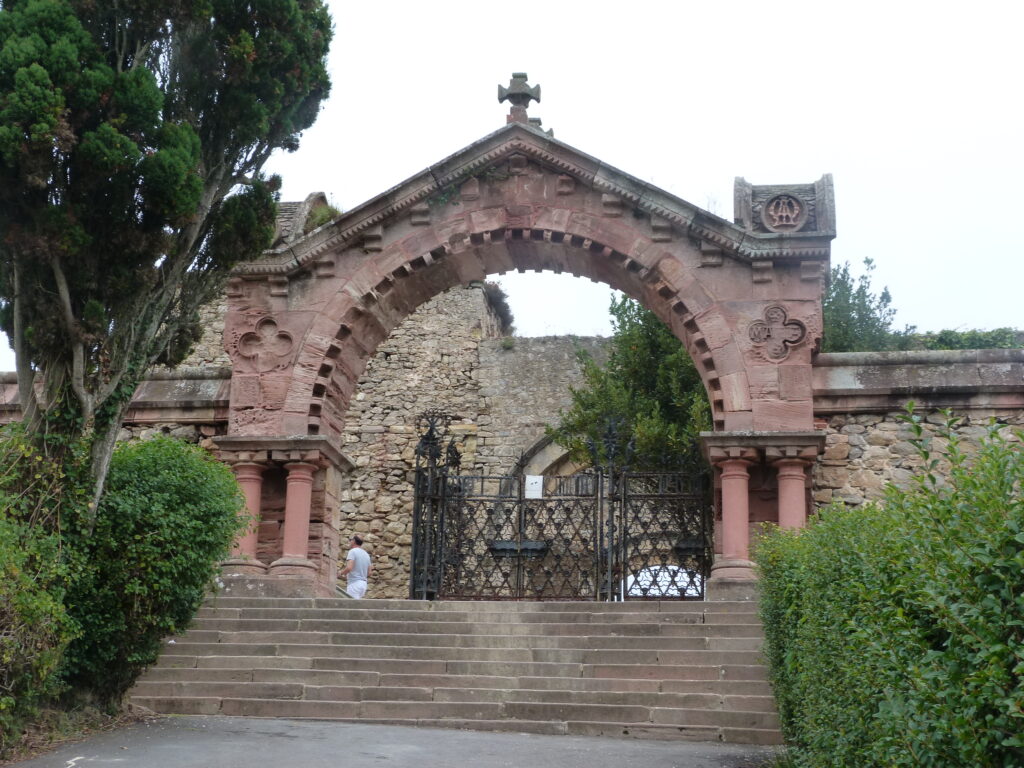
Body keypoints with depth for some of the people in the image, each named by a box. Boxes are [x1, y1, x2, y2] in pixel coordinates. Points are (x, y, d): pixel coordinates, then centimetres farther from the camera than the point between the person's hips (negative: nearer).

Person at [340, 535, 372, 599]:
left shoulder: (353, 551, -8)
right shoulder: (366, 554, 15)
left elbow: (349, 568, -20)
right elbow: (369, 572, 16)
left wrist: (340, 573, -4)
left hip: (354, 583, -8)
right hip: (364, 583, 8)